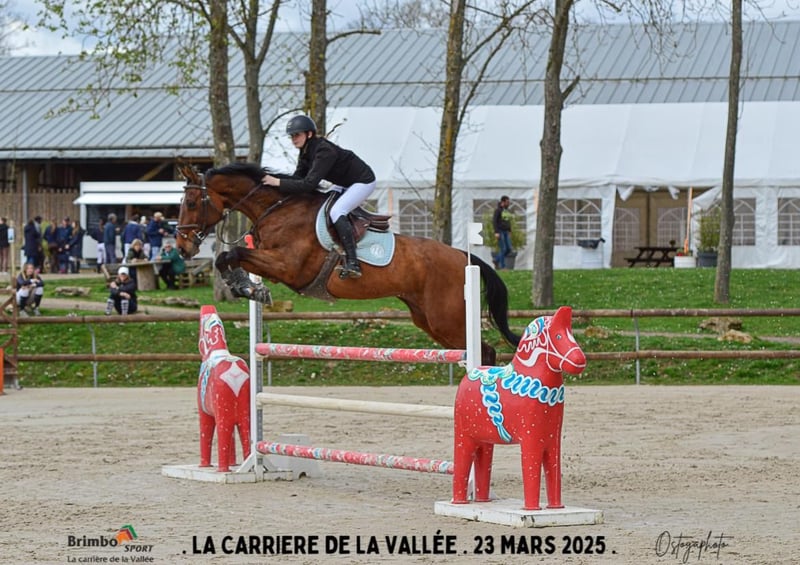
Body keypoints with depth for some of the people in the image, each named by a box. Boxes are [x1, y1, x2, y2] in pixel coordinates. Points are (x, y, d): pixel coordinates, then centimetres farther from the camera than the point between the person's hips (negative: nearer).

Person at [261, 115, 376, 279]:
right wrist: (272, 176, -14)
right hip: (344, 184, 10)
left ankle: (353, 264, -32)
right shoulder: (306, 151, -2)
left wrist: (278, 183, -35)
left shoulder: (324, 151, -31)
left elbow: (309, 184, -36)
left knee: (336, 212, -26)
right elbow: (298, 177, 0)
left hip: (363, 182, -10)